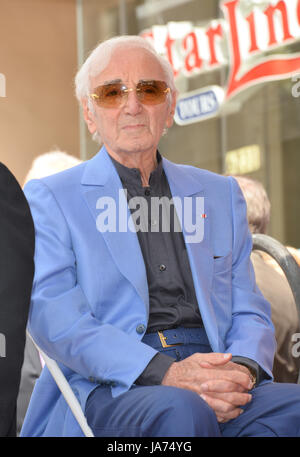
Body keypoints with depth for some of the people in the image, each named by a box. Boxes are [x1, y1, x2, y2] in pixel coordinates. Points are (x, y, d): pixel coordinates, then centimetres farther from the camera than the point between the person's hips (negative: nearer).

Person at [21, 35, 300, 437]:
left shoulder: (220, 195, 23)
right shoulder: (50, 198, 11)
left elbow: (249, 312, 18)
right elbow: (54, 316, -3)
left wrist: (242, 370, -8)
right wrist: (165, 372, -18)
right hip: (109, 389, -3)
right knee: (180, 409, -38)